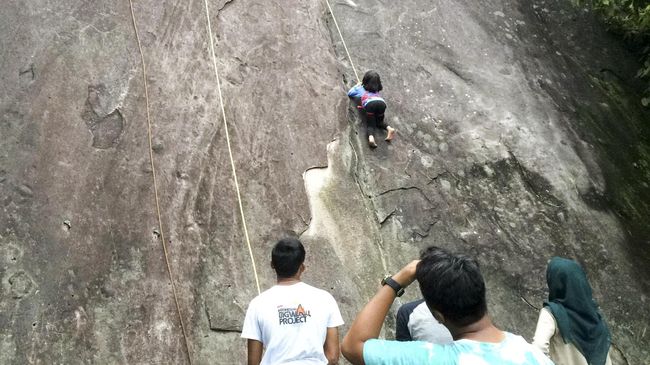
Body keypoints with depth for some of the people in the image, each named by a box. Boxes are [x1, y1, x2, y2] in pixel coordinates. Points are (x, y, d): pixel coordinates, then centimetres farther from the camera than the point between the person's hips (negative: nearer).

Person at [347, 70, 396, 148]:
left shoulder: (361, 88, 29)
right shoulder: (377, 90, 34)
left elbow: (349, 93, 41)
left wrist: (357, 85, 55)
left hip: (369, 103, -3)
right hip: (381, 102, 3)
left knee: (370, 125, 3)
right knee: (379, 122, 23)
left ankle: (371, 137, -30)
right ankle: (389, 128, -8)